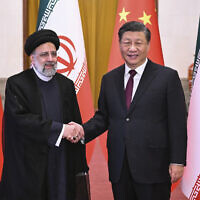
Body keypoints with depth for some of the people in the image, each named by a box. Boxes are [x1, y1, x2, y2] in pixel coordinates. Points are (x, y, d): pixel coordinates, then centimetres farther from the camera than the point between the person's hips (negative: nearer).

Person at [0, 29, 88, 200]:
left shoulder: (66, 85, 11)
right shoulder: (16, 84, -3)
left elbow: (76, 123, 12)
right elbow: (20, 119, -16)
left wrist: (80, 166, 9)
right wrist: (58, 129, -17)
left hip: (62, 165, 4)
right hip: (28, 165, -4)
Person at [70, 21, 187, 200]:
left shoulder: (168, 77, -3)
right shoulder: (109, 79, 10)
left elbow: (178, 123, -5)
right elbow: (103, 116, 13)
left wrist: (177, 162, -9)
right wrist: (84, 130, -6)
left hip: (153, 166, -4)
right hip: (119, 168, 4)